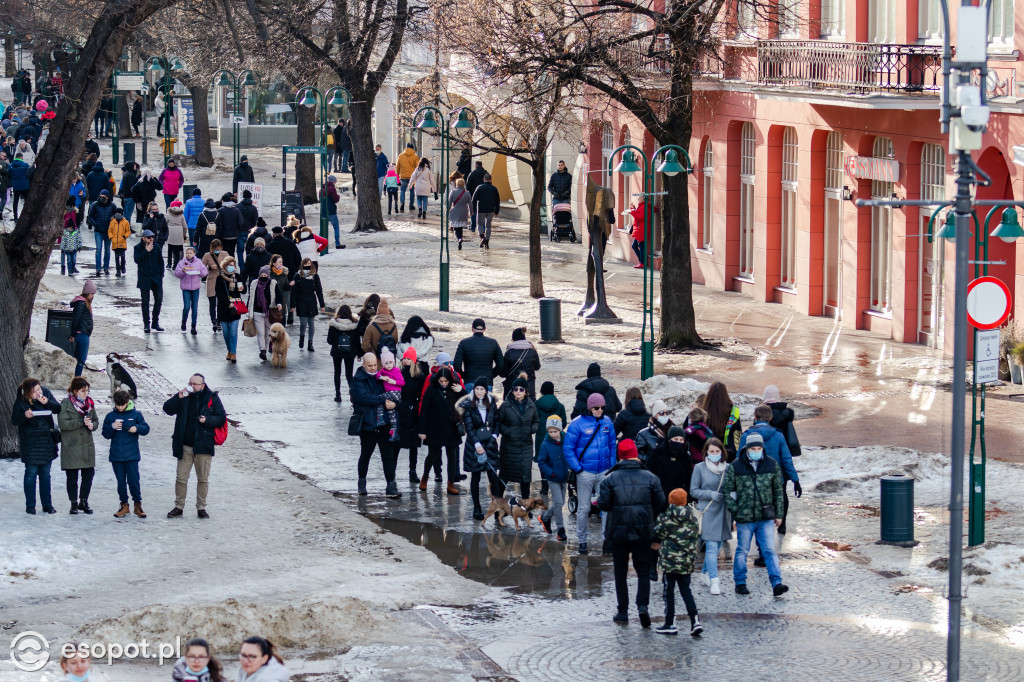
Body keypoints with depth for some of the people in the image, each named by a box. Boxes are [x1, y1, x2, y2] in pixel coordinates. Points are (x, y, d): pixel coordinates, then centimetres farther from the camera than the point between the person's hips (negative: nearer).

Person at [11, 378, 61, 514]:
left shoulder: (46, 393, -4)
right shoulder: (21, 401, -13)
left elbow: (58, 409, 0)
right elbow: (14, 421, -8)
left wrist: (47, 403, -19)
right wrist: (24, 415, -28)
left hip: (47, 440, 3)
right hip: (30, 442, -3)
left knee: (45, 473, 9)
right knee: (31, 473, 0)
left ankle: (47, 504, 15)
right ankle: (30, 505, 7)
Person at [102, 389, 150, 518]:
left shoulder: (136, 414, 2)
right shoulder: (110, 416, 6)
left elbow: (146, 428, 3)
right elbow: (105, 434, 6)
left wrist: (137, 428, -17)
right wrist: (112, 427, -14)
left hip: (132, 455, -2)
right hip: (116, 455, 2)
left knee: (133, 480, -5)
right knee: (121, 481, 7)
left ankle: (138, 504, 6)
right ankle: (124, 505, 16)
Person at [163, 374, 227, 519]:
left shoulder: (212, 398, 0)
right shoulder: (184, 397, 5)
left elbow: (221, 418, 1)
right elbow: (167, 409, -3)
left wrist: (207, 420, -16)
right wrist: (178, 397, -17)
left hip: (204, 446, -1)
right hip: (185, 446, 1)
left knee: (203, 479, 6)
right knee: (181, 478, 4)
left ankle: (201, 507, 16)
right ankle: (179, 507, 13)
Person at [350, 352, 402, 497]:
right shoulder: (358, 381, -4)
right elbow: (363, 397, -19)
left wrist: (393, 403, -9)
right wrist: (383, 400, -19)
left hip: (384, 424, 3)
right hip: (367, 424, -3)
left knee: (388, 455, -3)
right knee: (365, 454, 11)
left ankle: (391, 487, -3)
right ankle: (362, 483, 29)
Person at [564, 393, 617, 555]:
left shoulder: (607, 423, 5)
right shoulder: (578, 424, -8)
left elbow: (612, 446, 15)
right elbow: (568, 448, -5)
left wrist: (612, 467, 8)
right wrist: (577, 468, -10)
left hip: (604, 473, 3)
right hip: (585, 473, -3)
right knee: (584, 508, 5)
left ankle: (608, 540, -2)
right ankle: (582, 540, 16)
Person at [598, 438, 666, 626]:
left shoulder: (610, 479, -7)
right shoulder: (650, 477, -2)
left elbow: (603, 504, -10)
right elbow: (660, 503, 0)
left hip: (618, 532, -1)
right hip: (643, 532, 1)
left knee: (620, 572, 10)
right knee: (643, 570, 8)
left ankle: (623, 611, 11)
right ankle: (642, 605, -12)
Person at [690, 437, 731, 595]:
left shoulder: (728, 468, 7)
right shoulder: (700, 468, -1)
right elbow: (693, 491, 0)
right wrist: (710, 494, -14)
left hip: (723, 512, 4)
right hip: (707, 511, -4)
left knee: (718, 546, 11)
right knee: (711, 547, -10)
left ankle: (705, 573, 30)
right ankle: (714, 582, -13)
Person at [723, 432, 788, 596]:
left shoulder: (771, 465, 3)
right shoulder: (735, 467, -5)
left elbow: (778, 490, 11)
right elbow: (726, 490, 2)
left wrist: (778, 514, 10)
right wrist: (735, 511, -5)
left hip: (766, 518, 1)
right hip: (744, 519, -1)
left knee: (769, 550, -5)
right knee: (742, 551, 10)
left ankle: (777, 584, -9)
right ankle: (740, 583, 22)